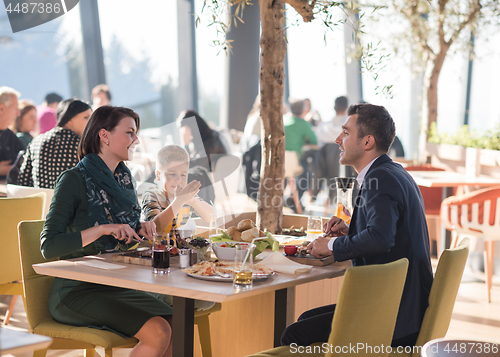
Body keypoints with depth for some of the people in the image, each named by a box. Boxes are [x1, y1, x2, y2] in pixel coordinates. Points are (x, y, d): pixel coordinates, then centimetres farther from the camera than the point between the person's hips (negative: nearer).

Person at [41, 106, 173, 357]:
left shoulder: (124, 177, 12)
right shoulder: (74, 180, -10)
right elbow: (49, 246, -17)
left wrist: (141, 230, 3)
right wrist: (102, 229, -25)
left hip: (118, 287, 7)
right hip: (79, 289, -7)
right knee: (158, 332, -26)